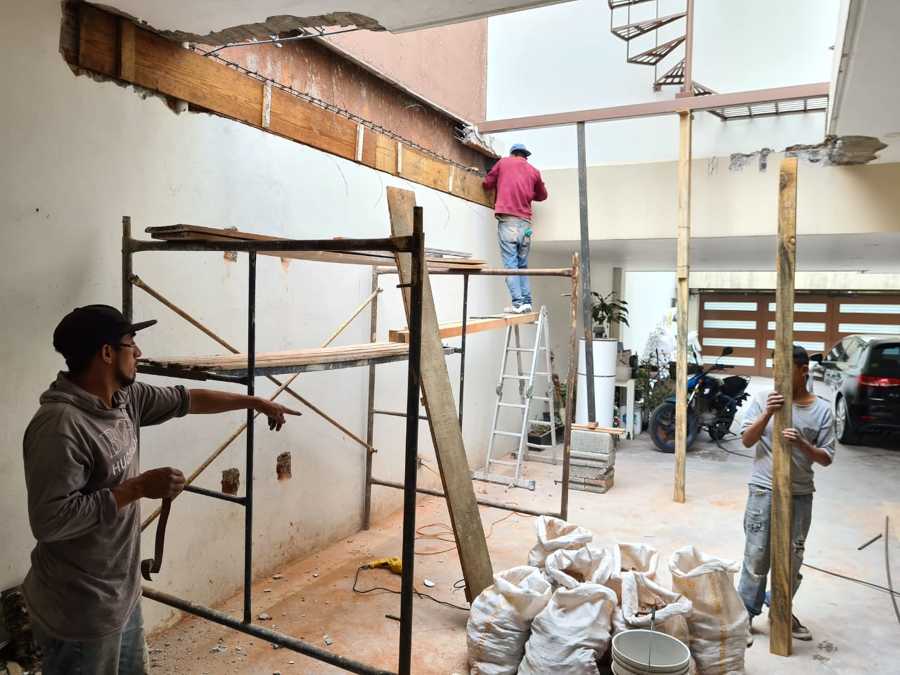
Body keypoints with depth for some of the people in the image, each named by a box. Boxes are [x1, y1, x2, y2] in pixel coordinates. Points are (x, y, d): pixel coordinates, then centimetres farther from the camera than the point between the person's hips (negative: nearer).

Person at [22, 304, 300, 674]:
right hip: (80, 612, -9)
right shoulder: (60, 425, -28)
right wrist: (139, 487, -27)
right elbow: (49, 521, -31)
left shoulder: (125, 397, 0)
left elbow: (186, 399, 14)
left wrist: (255, 402, 21)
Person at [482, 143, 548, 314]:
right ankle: (527, 302, 4)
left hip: (507, 220, -3)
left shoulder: (503, 162, 11)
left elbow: (487, 184, 17)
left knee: (510, 263, -7)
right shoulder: (534, 171, 16)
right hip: (525, 222, 3)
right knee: (522, 264, 10)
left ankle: (518, 303, -14)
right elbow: (542, 195, 28)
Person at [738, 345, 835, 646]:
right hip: (764, 491, -2)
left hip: (800, 494, 2)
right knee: (757, 556, 2)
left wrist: (802, 444, -21)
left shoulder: (822, 410, 0)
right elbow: (747, 441, -8)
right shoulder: (763, 401, -3)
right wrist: (767, 414, -22)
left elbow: (826, 457, -1)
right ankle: (746, 615, 15)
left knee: (793, 557, 14)